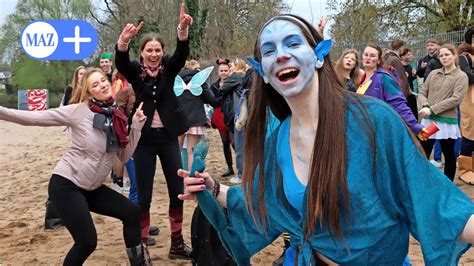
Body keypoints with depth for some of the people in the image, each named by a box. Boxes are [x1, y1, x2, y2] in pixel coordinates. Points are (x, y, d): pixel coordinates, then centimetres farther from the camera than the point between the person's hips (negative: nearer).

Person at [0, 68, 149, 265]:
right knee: (87, 242, -11)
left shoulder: (116, 117, 1)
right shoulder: (79, 111, -14)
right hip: (66, 185, -6)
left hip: (92, 189, 7)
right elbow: (36, 118, -16)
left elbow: (124, 156, 5)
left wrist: (136, 126, -5)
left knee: (132, 212, 4)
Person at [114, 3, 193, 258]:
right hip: (144, 139, -2)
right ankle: (142, 245, 13)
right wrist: (124, 39, -44)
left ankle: (177, 244, 20)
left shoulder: (169, 68, 2)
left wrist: (183, 29, -37)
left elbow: (182, 53, -16)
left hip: (168, 137, 2)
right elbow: (120, 61, -22)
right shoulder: (135, 71, -2)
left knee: (177, 191, 7)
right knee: (144, 194, 2)